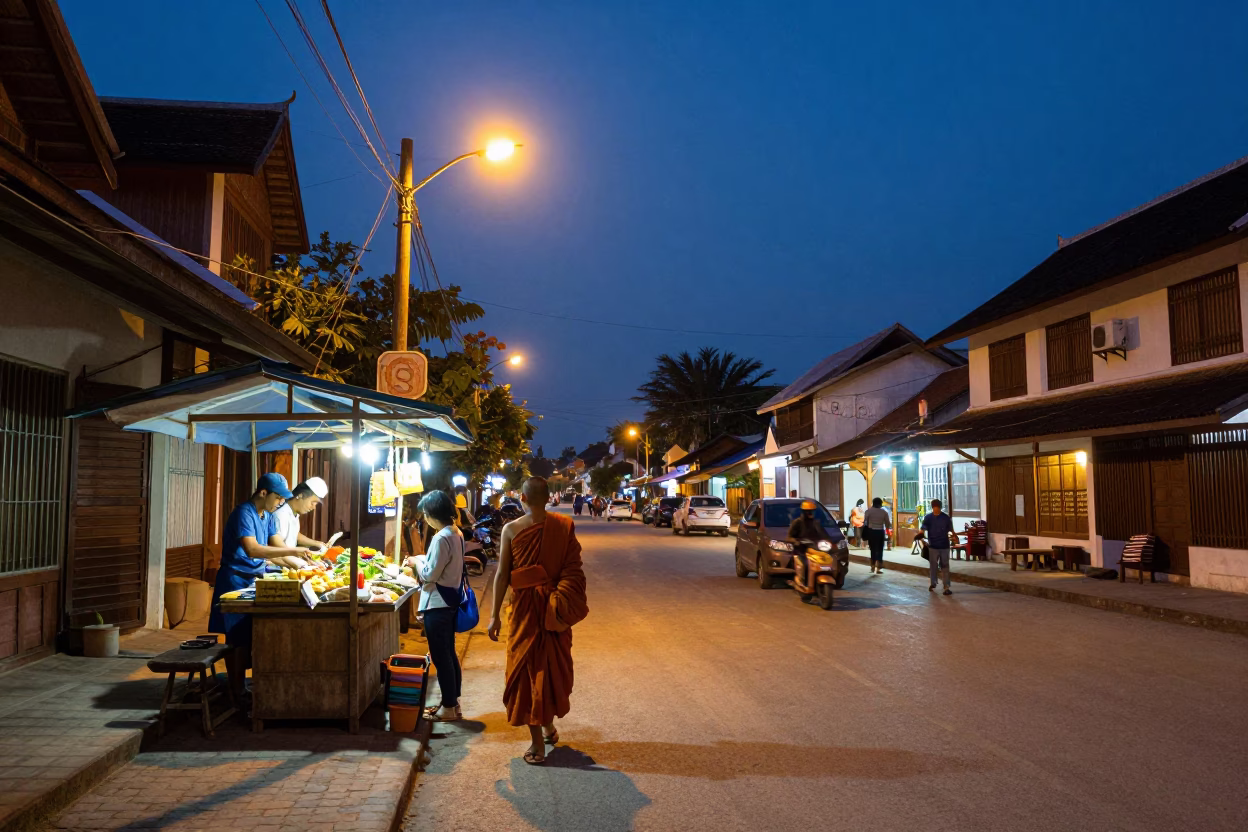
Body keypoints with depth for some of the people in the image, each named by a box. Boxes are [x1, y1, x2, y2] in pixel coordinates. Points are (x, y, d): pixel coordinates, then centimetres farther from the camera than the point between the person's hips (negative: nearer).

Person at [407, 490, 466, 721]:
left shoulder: (441, 539, -22)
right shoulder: (456, 534, 8)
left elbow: (430, 574, -19)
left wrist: (417, 563, -2)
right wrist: (422, 562, 9)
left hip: (437, 604, -10)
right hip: (450, 600, 10)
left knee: (440, 656, 0)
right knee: (449, 654, 16)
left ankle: (448, 707, 9)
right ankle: (452, 702, 26)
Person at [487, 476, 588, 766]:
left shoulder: (511, 529, -10)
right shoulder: (564, 526, -5)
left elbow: (502, 575, -8)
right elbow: (574, 569, -5)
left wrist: (495, 615, -1)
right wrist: (568, 607, 6)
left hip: (525, 606, -2)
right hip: (554, 610, 2)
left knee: (527, 668, 7)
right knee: (553, 665, 20)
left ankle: (537, 745, 9)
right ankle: (548, 727, 37)